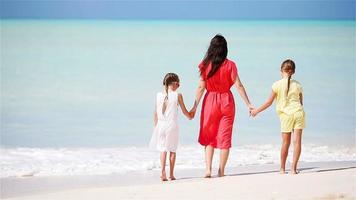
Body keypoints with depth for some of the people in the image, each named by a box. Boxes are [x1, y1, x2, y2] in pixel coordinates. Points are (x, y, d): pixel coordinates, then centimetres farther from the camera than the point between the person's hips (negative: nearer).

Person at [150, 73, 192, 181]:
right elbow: (184, 111, 4)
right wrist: (190, 117, 25)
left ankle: (163, 172, -6)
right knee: (172, 150, 8)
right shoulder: (177, 95, -5)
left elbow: (156, 113, 7)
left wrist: (156, 126, 18)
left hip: (161, 125, 2)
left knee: (163, 150, 8)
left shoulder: (158, 95, 3)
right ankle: (171, 174, 11)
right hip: (172, 125, -2)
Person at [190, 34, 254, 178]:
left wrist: (195, 107, 3)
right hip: (226, 101, -1)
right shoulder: (230, 65, -7)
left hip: (210, 101, 1)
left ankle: (208, 169, -1)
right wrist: (248, 104, -2)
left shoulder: (205, 65, -5)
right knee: (225, 137, 7)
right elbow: (238, 86, -8)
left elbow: (201, 87, -4)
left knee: (208, 137, 12)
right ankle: (221, 171, 8)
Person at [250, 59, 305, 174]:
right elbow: (300, 102, 14)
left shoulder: (277, 85, -1)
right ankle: (293, 168, -6)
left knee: (285, 143, 9)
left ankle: (282, 168, 19)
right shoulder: (297, 85, 7)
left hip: (286, 115, -1)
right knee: (297, 141, -1)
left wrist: (257, 111, 14)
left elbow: (269, 102, 3)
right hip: (298, 113, 1)